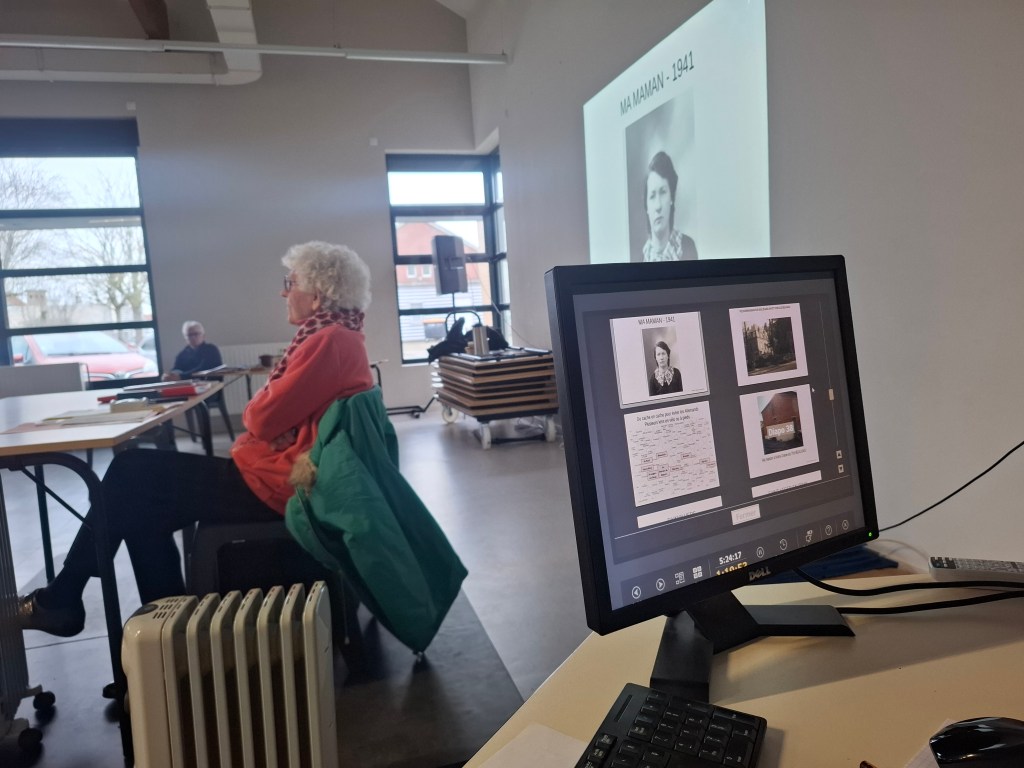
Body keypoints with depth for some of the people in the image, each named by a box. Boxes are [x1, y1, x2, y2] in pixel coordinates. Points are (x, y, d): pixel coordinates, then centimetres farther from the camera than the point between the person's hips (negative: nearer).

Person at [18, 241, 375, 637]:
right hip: (281, 474, 10)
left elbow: (264, 418, -20)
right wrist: (261, 408, -3)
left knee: (132, 474, 0)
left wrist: (254, 407, 2)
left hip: (275, 484, -10)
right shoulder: (337, 337, 15)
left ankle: (62, 598, 16)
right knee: (145, 507, 12)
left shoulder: (330, 341, -19)